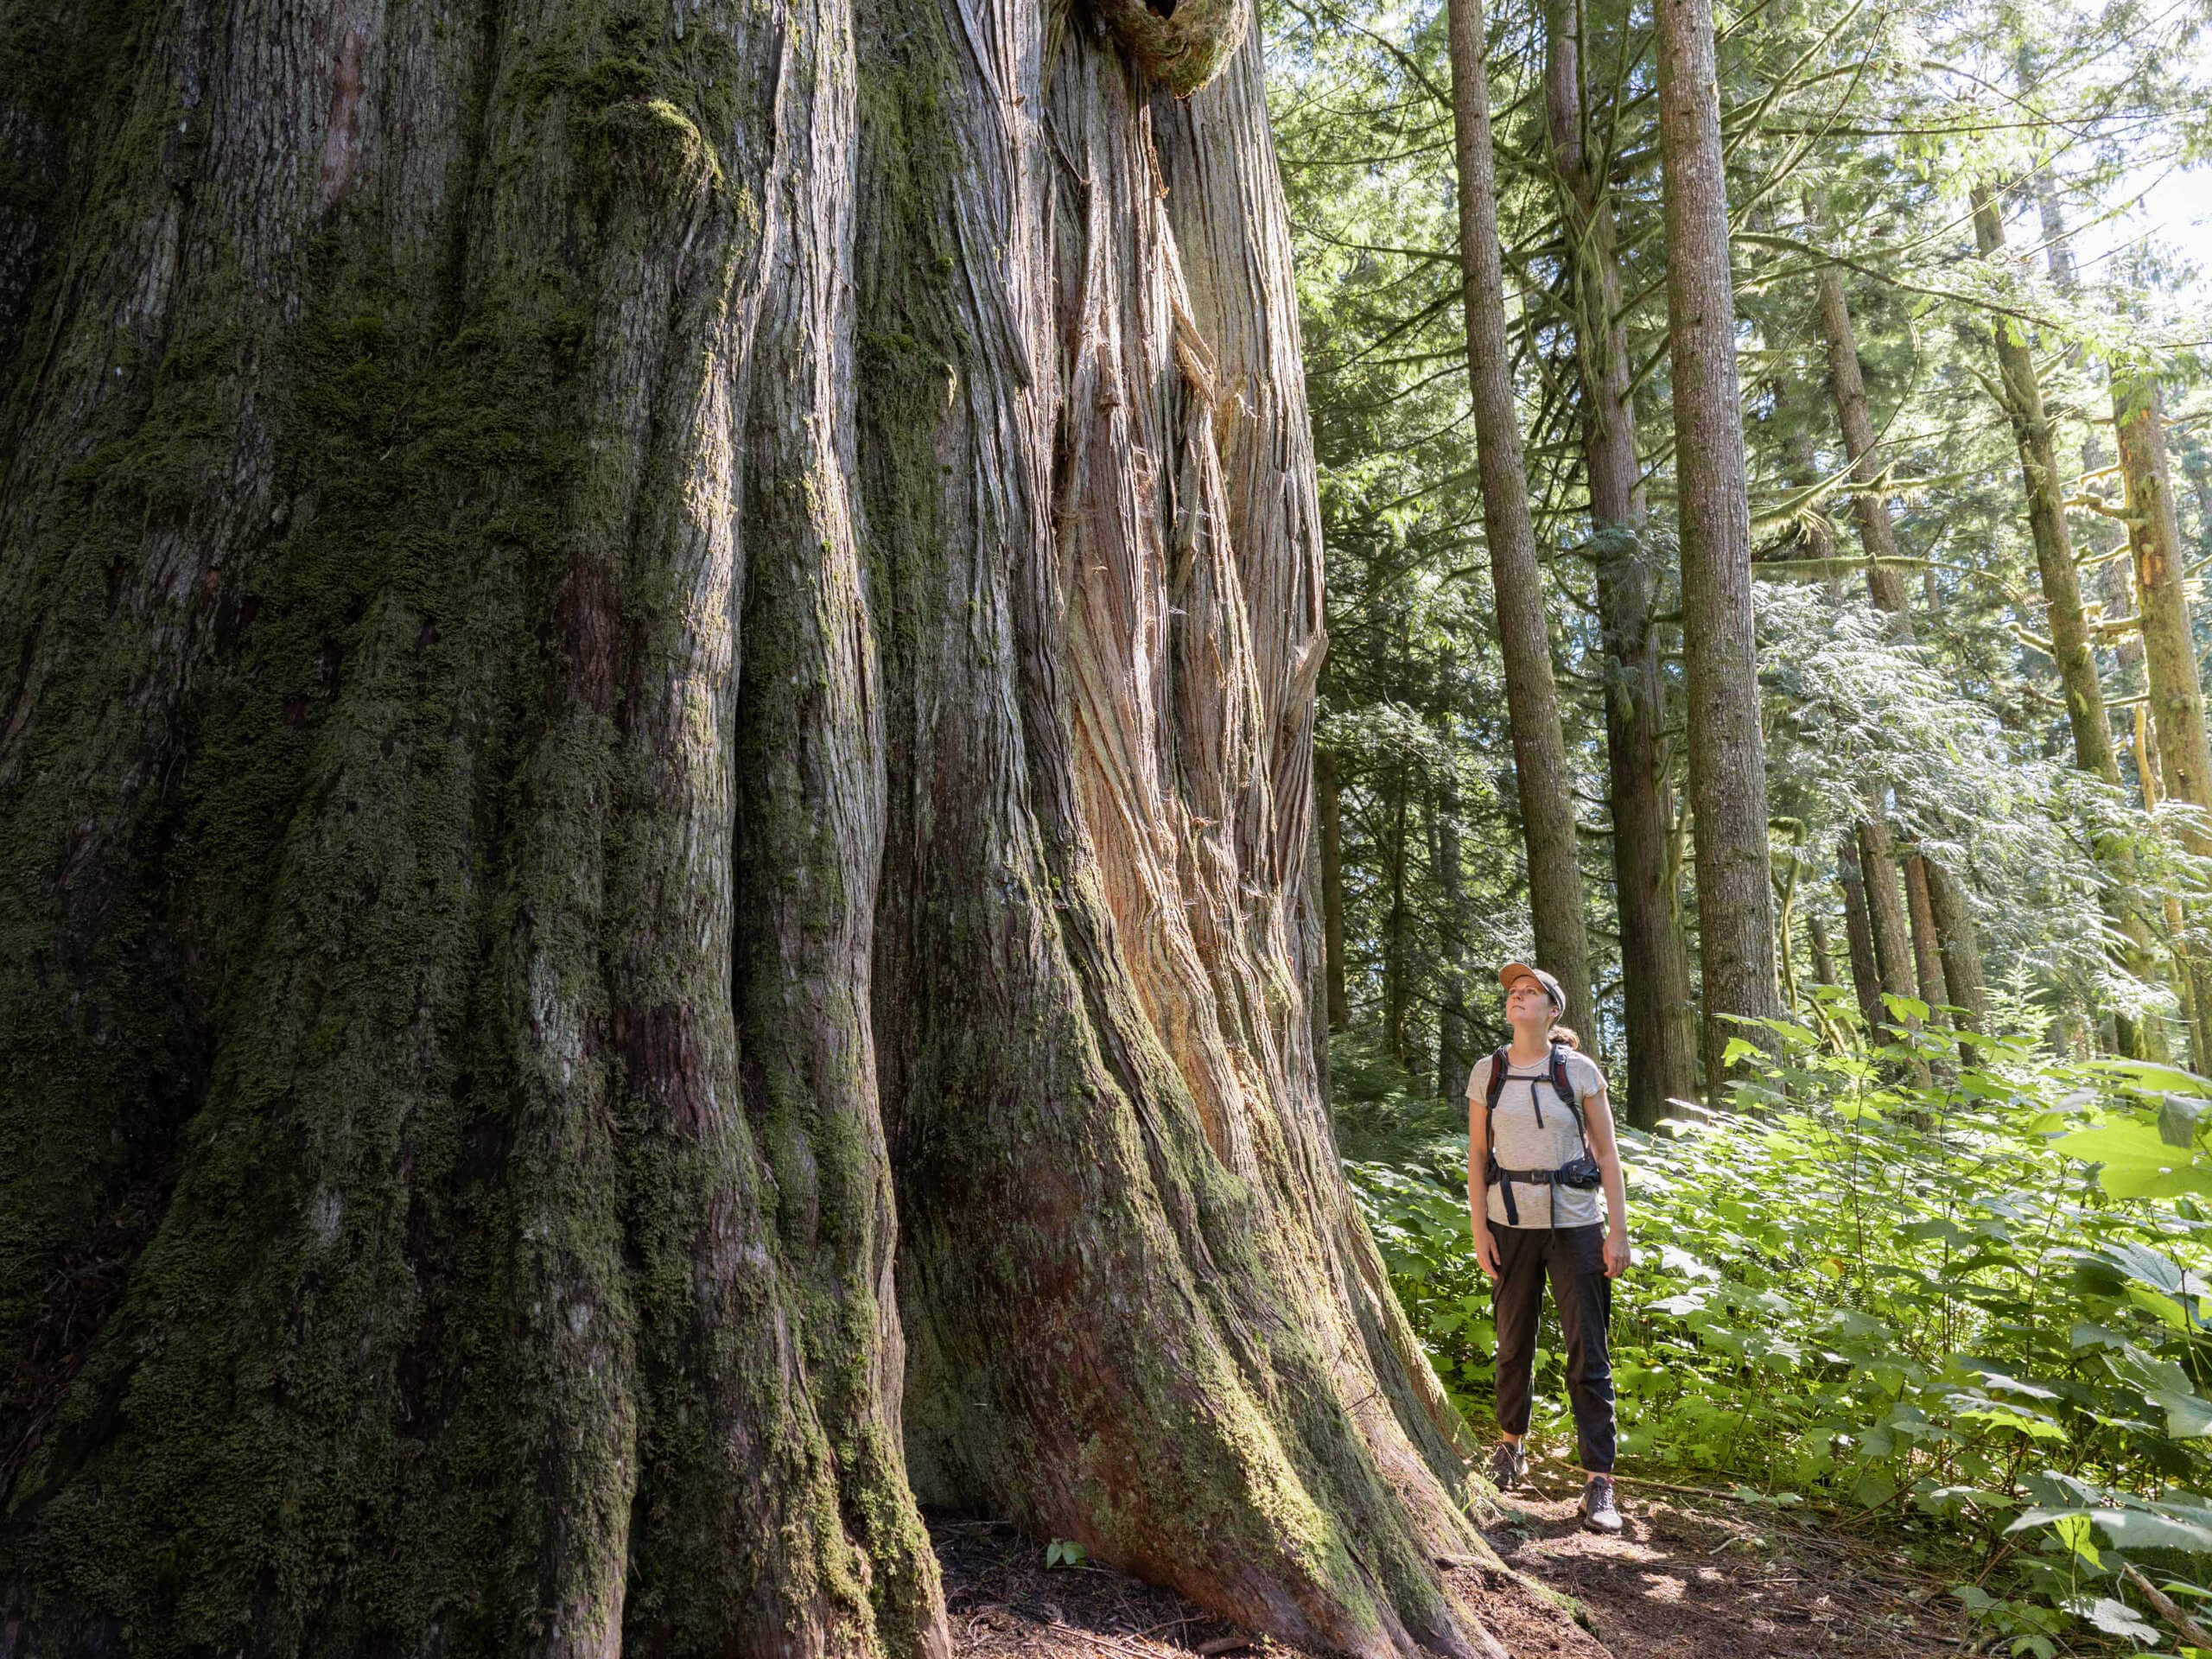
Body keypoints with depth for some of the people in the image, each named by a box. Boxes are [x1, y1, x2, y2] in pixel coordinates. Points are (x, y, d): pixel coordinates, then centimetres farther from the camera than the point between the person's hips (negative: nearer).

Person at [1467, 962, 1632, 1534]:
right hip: (1511, 1225, 2)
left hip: (1575, 1225, -2)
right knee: (1514, 1346, 13)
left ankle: (1599, 1484, 6)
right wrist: (1480, 1230, 0)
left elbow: (1607, 1153, 0)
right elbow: (1477, 1155, 5)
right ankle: (1511, 1447, 35)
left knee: (1589, 1357, -1)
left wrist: (1617, 1230, -4)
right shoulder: (1487, 1073, 1)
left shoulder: (1579, 1070, -4)